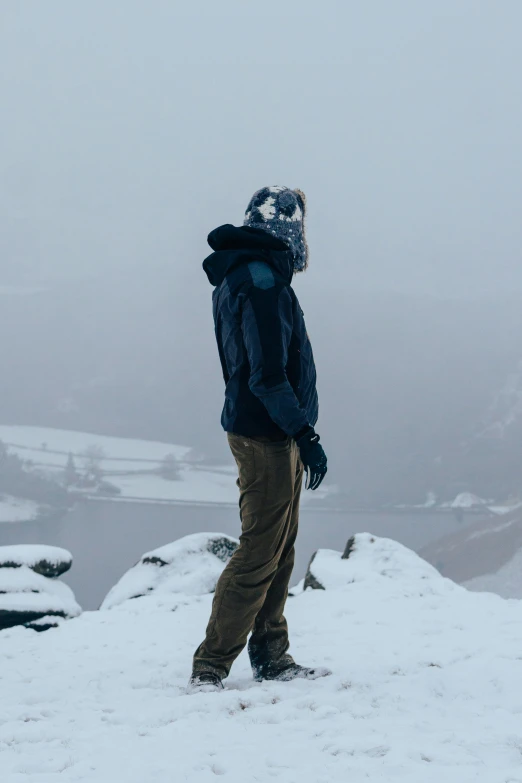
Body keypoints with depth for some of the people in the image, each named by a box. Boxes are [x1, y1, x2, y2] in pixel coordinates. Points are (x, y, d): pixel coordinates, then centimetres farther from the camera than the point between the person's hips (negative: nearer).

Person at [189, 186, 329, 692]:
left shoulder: (241, 277, 15)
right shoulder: (261, 279, -17)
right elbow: (267, 374, -23)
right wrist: (304, 435, -21)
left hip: (268, 435, 10)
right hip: (267, 436, -10)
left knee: (278, 553, 15)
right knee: (259, 554, -8)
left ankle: (271, 658, 21)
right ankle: (209, 668, -5)